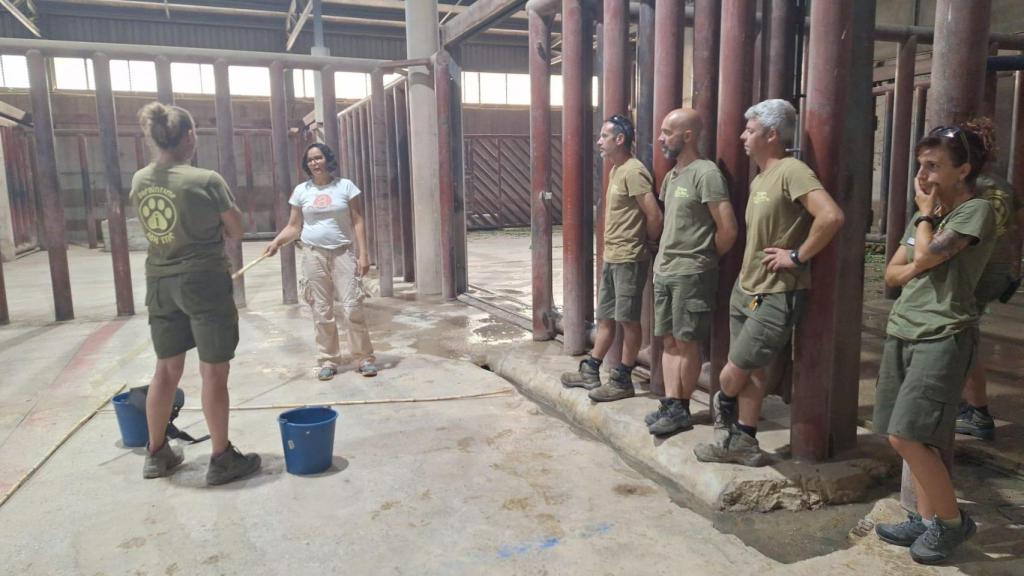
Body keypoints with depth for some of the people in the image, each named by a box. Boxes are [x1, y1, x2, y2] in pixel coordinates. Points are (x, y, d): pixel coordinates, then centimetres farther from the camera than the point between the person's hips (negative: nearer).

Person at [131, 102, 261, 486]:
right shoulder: (206, 180, -15)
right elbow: (236, 232, -5)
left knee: (166, 369, 18)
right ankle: (222, 459, 13)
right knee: (214, 372, 3)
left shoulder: (140, 181, 3)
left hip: (160, 282, 6)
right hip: (204, 281, -6)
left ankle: (157, 454, 30)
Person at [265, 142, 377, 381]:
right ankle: (328, 360, 14)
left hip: (343, 253, -2)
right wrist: (276, 242, -10)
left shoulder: (346, 186, 2)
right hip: (314, 255, 2)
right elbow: (294, 226, 8)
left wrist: (363, 254, -8)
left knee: (352, 307, -5)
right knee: (322, 311, 5)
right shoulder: (301, 191, 7)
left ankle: (365, 358, 5)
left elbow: (358, 222, 0)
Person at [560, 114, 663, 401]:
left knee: (628, 320, 0)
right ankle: (590, 371, 25)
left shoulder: (633, 171, -16)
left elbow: (654, 216, -20)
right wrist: (610, 252, 14)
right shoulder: (615, 171, 14)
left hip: (629, 259, -9)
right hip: (611, 257, 9)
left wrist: (646, 244, -5)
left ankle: (622, 381, 10)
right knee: (605, 317, 15)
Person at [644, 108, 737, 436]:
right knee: (670, 341, 10)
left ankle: (681, 409, 11)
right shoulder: (671, 176, 12)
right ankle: (671, 404, 16)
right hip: (664, 271, 8)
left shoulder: (705, 173, -14)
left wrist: (704, 260, -3)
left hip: (691, 274, -8)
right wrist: (663, 258, 15)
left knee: (687, 343, 1)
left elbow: (728, 230, -17)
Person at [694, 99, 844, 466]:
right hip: (746, 289, 9)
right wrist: (747, 280, 12)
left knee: (736, 371, 1)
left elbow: (831, 217, -29)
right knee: (750, 371, 14)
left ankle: (723, 406, 32)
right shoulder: (758, 179, 13)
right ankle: (742, 440, 25)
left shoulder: (791, 171, -17)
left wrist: (798, 256, -20)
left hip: (776, 297, -9)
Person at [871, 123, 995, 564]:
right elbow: (893, 273, 16)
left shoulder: (976, 211, -6)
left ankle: (952, 521, 7)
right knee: (911, 437, 8)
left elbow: (926, 256, -18)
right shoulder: (930, 213, 18)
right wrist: (918, 268, -6)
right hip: (902, 331, 8)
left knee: (907, 436, -13)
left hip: (943, 336, -8)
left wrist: (924, 213, -1)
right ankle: (927, 520, 19)